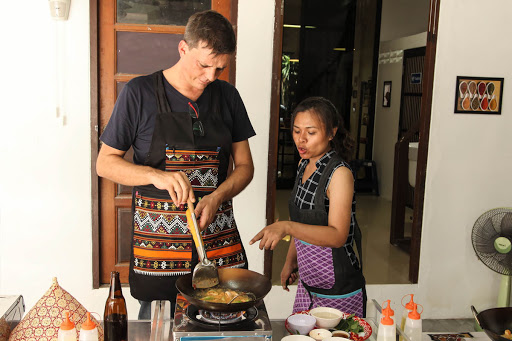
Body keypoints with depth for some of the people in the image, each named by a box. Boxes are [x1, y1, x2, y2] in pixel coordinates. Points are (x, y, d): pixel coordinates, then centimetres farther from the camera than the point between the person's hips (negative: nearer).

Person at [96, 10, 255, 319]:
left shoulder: (227, 96, 6)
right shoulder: (140, 93, -4)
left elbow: (244, 165, 9)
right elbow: (105, 163, -1)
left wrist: (217, 197, -10)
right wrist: (155, 175, -19)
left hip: (218, 234, 3)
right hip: (157, 236, -2)